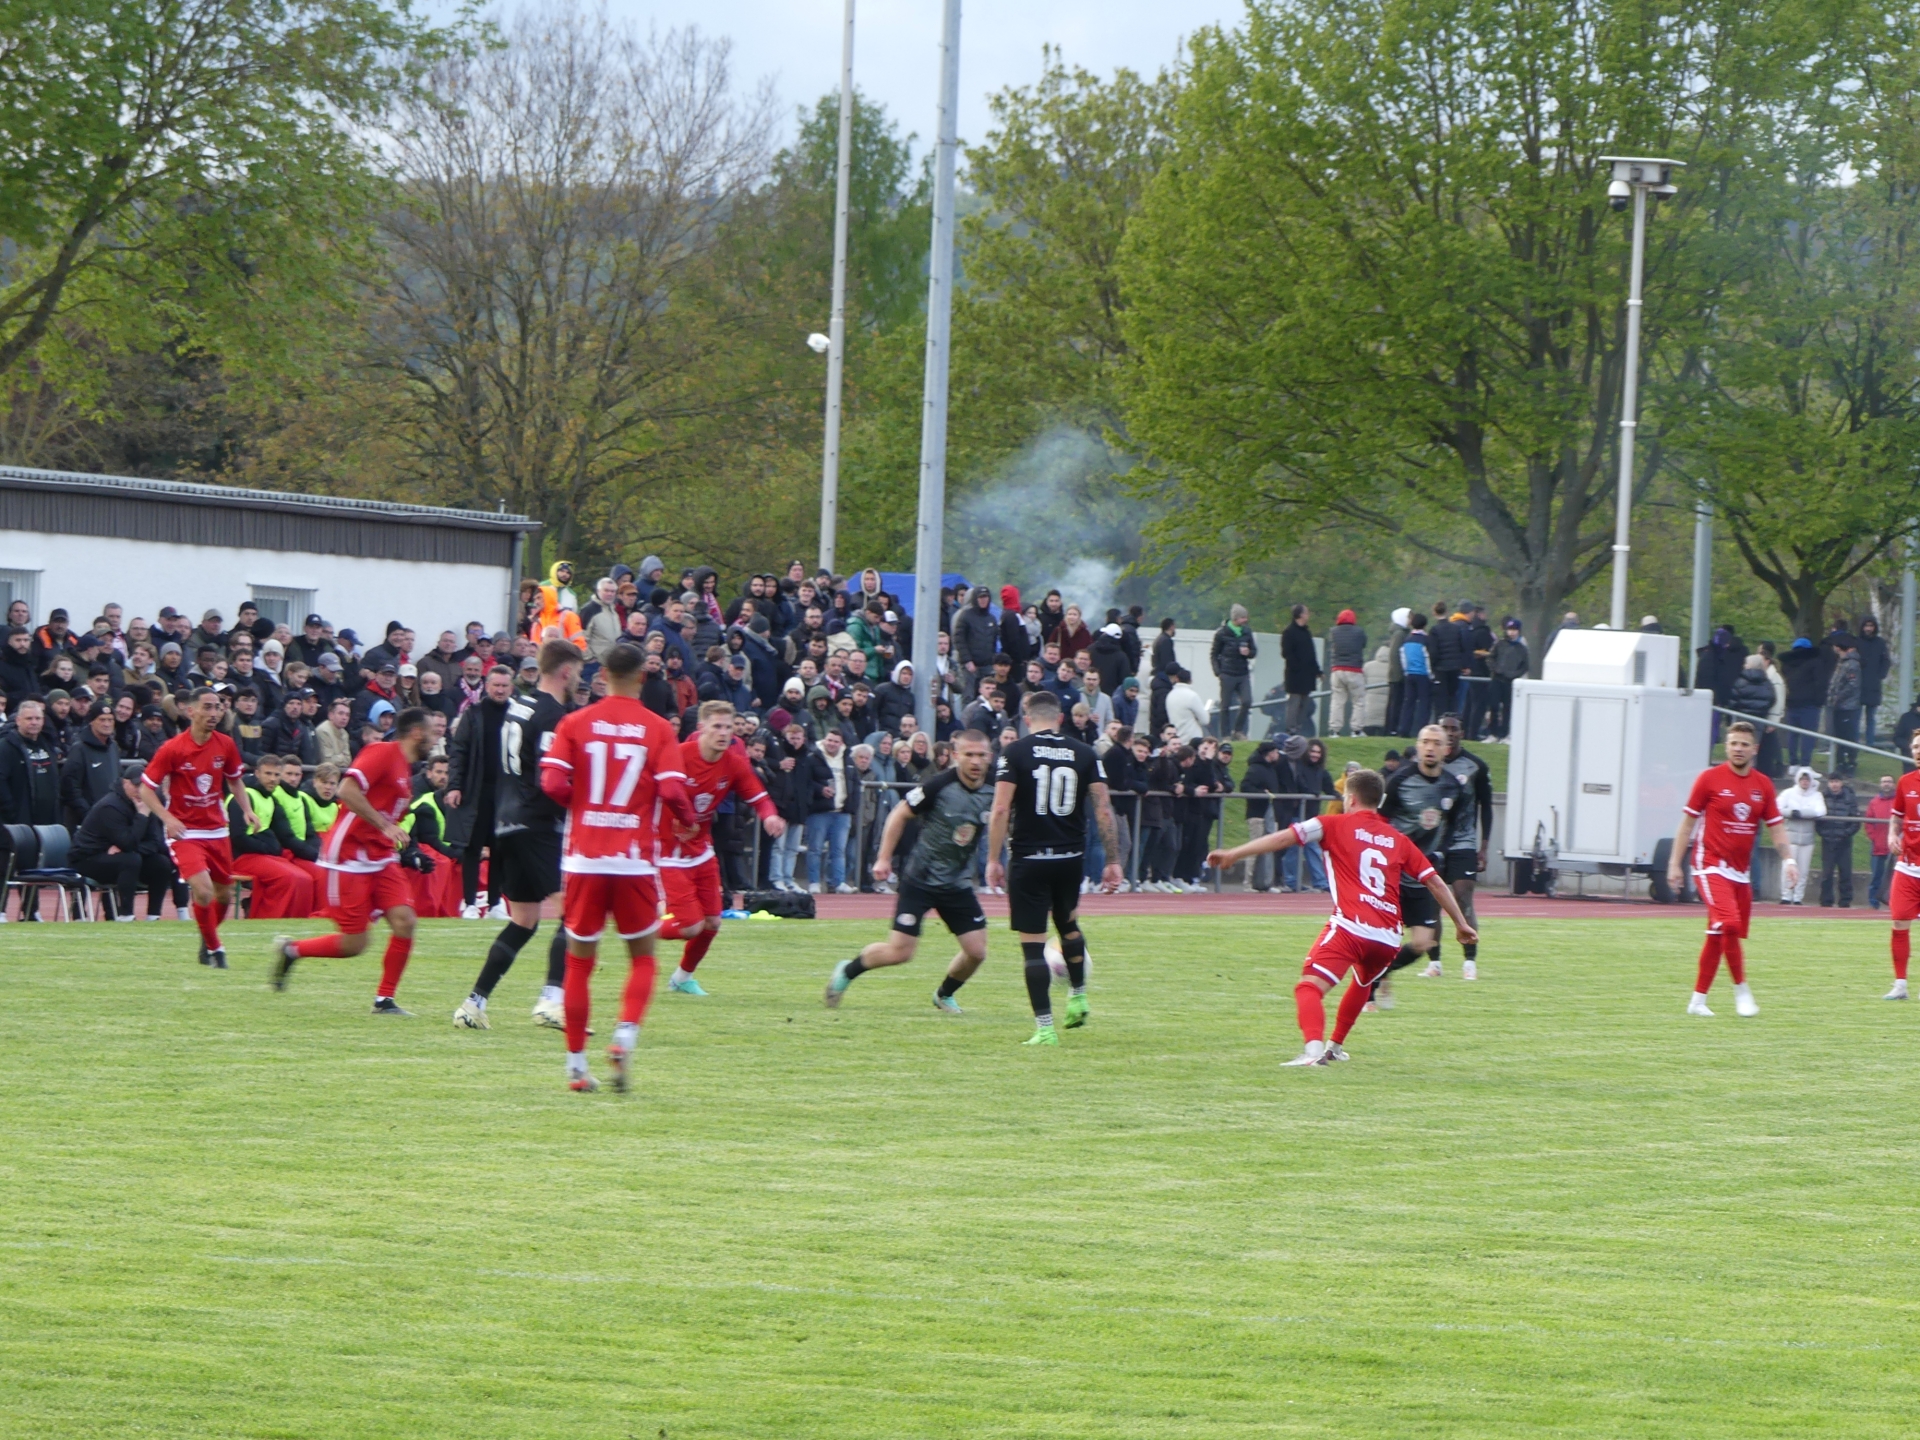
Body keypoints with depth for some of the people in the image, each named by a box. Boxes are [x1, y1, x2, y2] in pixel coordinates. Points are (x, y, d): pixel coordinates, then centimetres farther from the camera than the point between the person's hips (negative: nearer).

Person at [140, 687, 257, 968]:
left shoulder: (226, 745, -1)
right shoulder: (173, 749, -14)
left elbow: (235, 781, 17)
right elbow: (146, 789, -9)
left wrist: (247, 810, 1)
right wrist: (167, 818, -23)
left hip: (216, 831, 5)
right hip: (184, 832, -5)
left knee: (224, 896, 11)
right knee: (203, 891, -21)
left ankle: (207, 941, 39)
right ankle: (214, 949, -1)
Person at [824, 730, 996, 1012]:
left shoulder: (992, 795, -6)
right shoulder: (940, 786, -18)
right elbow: (900, 815, -8)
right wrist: (884, 858, -9)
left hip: (958, 885, 5)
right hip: (920, 881, -5)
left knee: (976, 952, -3)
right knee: (899, 952, -9)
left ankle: (944, 995, 26)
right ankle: (846, 972, 18)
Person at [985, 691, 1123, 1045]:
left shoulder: (1015, 753, -4)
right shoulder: (1085, 754, 3)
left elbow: (1001, 809, -11)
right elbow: (1104, 809, 0)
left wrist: (993, 859, -7)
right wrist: (1113, 861, 4)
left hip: (1028, 860, -3)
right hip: (1070, 859, 3)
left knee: (1033, 944, 0)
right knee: (1068, 926, 30)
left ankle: (1044, 1027, -3)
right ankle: (1077, 998, 33)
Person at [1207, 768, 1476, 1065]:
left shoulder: (1338, 825, 9)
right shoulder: (1397, 839, 19)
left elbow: (1285, 837, -1)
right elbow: (1435, 882, 19)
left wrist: (1234, 854, 0)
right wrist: (1461, 924, 28)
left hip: (1349, 928, -5)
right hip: (1388, 938, 5)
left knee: (1310, 987, -14)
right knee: (1363, 983, 34)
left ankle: (1314, 1047, -40)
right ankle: (1335, 1046, 44)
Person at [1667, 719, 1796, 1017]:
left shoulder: (1763, 785, 8)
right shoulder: (1710, 778, -4)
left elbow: (1775, 827, 12)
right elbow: (1688, 821, 1)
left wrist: (1788, 859, -4)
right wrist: (1675, 863, -1)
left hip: (1740, 871, 5)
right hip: (1711, 866, -5)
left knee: (1719, 936, 7)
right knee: (1729, 924, -22)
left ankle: (1698, 1000, 16)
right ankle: (1741, 990, -11)